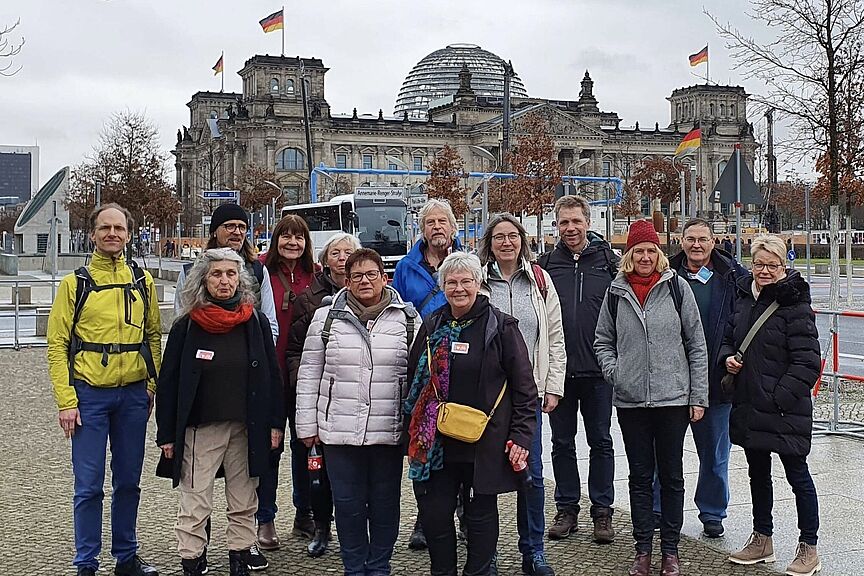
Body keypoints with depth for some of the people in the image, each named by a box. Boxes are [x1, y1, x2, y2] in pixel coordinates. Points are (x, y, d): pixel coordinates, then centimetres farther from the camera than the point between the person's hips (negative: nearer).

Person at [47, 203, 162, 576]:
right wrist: (66, 400, -10)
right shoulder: (75, 283, -1)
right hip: (89, 394, -3)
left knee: (128, 481, 12)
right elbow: (57, 345, -3)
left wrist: (152, 385, 7)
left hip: (133, 395, 3)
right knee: (89, 485, 1)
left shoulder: (142, 281, 8)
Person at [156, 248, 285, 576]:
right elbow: (168, 382, 1)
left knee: (244, 505, 11)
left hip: (247, 428, 2)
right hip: (200, 429, -2)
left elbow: (271, 375, 6)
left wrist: (275, 424, 1)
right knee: (195, 506, 0)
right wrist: (166, 434, -2)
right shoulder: (185, 327, -2)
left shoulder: (256, 323, 3)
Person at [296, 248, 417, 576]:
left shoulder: (407, 318, 3)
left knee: (385, 503, 10)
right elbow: (309, 374, 6)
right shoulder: (326, 318, 4)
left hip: (389, 431, 0)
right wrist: (307, 425, 4)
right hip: (338, 430, 0)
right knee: (348, 504, 8)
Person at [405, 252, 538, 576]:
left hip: (484, 442, -3)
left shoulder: (501, 326, -4)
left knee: (481, 514, 8)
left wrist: (520, 436, -9)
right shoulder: (431, 327, 8)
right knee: (434, 515, 5)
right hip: (436, 443, 4)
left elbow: (524, 387, -4)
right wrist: (414, 434, 14)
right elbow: (414, 381, 17)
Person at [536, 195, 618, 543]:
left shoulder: (608, 261, 2)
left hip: (597, 369, -1)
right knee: (562, 442, 10)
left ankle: (602, 511, 18)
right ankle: (566, 510, 22)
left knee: (600, 441, 8)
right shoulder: (545, 264, 5)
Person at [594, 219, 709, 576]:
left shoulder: (676, 287, -2)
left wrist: (699, 396, -2)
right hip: (630, 400, 2)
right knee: (640, 476, 10)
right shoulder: (616, 292, 3)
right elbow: (603, 341, 15)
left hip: (673, 398, -2)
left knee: (671, 476, 8)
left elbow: (696, 345, 0)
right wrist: (613, 371, -3)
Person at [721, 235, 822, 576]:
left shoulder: (794, 304, -13)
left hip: (784, 408, -7)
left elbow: (808, 361, -16)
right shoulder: (744, 297, 8)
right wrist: (727, 356, -1)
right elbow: (729, 337, 20)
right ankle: (762, 540, 31)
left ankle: (808, 548, 16)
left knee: (797, 474, 4)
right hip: (748, 406, 7)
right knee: (758, 473, 17)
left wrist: (781, 397, -19)